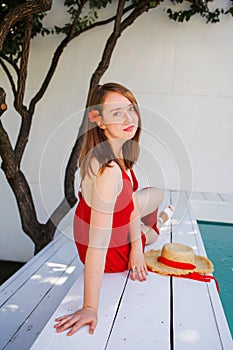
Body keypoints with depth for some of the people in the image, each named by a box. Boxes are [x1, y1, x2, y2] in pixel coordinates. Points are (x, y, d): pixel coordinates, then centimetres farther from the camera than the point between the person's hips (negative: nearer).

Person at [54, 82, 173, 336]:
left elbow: (131, 201, -4)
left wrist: (136, 248, -8)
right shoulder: (109, 171, -41)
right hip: (111, 257, -6)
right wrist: (90, 308, -34)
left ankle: (159, 220, 61)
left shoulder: (120, 151, -12)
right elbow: (98, 245, -39)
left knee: (157, 195, 26)